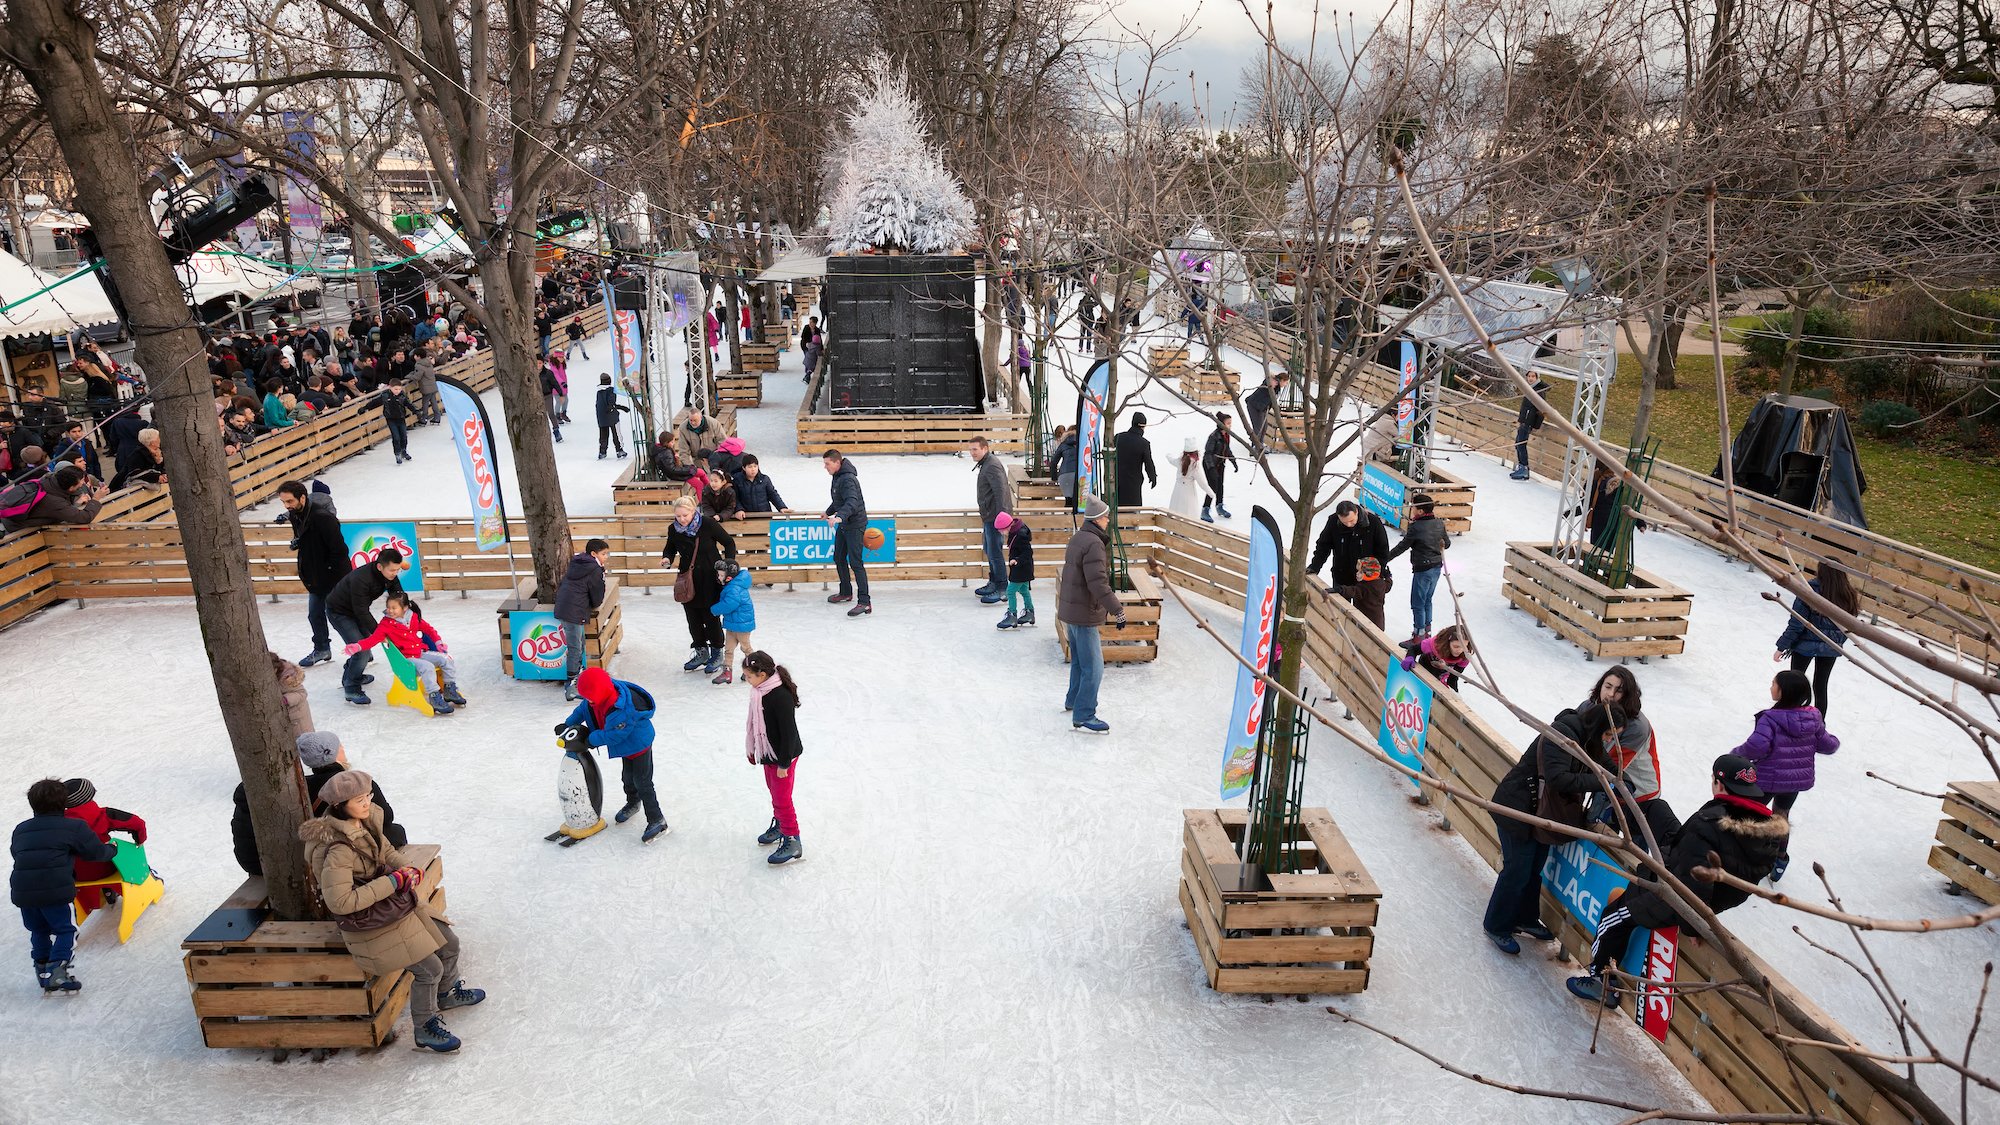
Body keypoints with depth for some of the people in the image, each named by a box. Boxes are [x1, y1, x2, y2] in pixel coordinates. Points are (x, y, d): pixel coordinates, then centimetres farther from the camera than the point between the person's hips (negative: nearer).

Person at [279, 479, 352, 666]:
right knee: (315, 615, 18)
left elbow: (339, 549, -26)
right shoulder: (294, 516, 1)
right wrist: (296, 543, 2)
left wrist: (329, 570, -19)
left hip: (334, 577, -9)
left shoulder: (323, 517, -27)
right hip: (315, 577, 9)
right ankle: (322, 649, 37)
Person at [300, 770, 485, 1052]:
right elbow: (340, 902, -32)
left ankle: (447, 993, 42)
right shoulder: (337, 848, -30)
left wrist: (410, 869, -9)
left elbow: (388, 851, 12)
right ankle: (425, 1028, 15)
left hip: (396, 902, 9)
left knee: (449, 943, 14)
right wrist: (393, 881, -28)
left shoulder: (365, 822, -4)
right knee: (430, 968, -9)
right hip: (368, 921, -9)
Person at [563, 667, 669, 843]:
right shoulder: (600, 695, -15)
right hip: (627, 744, 9)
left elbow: (613, 735, -32)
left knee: (642, 783, -5)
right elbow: (584, 709, 5)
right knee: (627, 776, 26)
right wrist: (567, 724, 2)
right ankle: (633, 803, 52)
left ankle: (657, 821, 3)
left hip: (639, 744, -9)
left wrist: (589, 740, -23)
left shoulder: (621, 710, -42)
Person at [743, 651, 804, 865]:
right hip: (768, 754, 9)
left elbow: (789, 733, -27)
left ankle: (792, 841, 13)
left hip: (783, 757, -9)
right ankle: (779, 825, 45)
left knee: (782, 799, 0)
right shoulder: (759, 691, -4)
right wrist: (752, 749, 19)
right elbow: (755, 723, 11)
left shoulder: (781, 697, -31)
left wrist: (783, 764, -20)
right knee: (774, 791, 25)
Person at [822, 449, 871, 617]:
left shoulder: (848, 479, -21)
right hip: (843, 524, 10)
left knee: (855, 563, -14)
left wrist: (840, 516, -50)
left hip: (854, 525, -10)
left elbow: (852, 502, -36)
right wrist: (828, 512, 39)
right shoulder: (838, 477, 11)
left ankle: (864, 603, -16)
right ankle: (846, 593, 35)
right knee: (839, 559, 18)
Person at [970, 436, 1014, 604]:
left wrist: (1002, 517, -28)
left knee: (995, 552, -7)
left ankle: (1002, 590, -2)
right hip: (988, 515, 11)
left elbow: (1000, 492, -24)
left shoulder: (992, 466, -19)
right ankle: (993, 583, 30)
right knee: (988, 548, 19)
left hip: (994, 516, -11)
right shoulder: (985, 464, 15)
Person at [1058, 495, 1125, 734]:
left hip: (1070, 609, 10)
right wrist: (1118, 611, -24)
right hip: (1084, 615, -10)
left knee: (1079, 660, 25)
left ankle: (1073, 701, 39)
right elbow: (1098, 584, -27)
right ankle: (1083, 717, -2)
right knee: (1093, 668, -5)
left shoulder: (1077, 538, 9)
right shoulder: (1093, 544, -22)